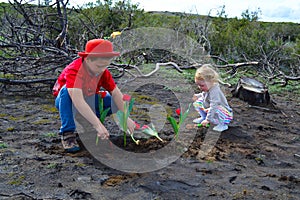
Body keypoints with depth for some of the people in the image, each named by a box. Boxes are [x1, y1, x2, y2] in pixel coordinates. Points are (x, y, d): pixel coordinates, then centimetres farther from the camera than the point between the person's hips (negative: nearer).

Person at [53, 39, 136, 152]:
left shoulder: (104, 72, -15)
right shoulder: (74, 71, -35)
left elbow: (116, 93, -16)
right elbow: (78, 101, -47)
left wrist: (126, 117, -27)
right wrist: (98, 125, -53)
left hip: (90, 101, 5)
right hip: (67, 102, -5)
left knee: (115, 102, -15)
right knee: (67, 91, -39)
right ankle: (67, 133, -28)